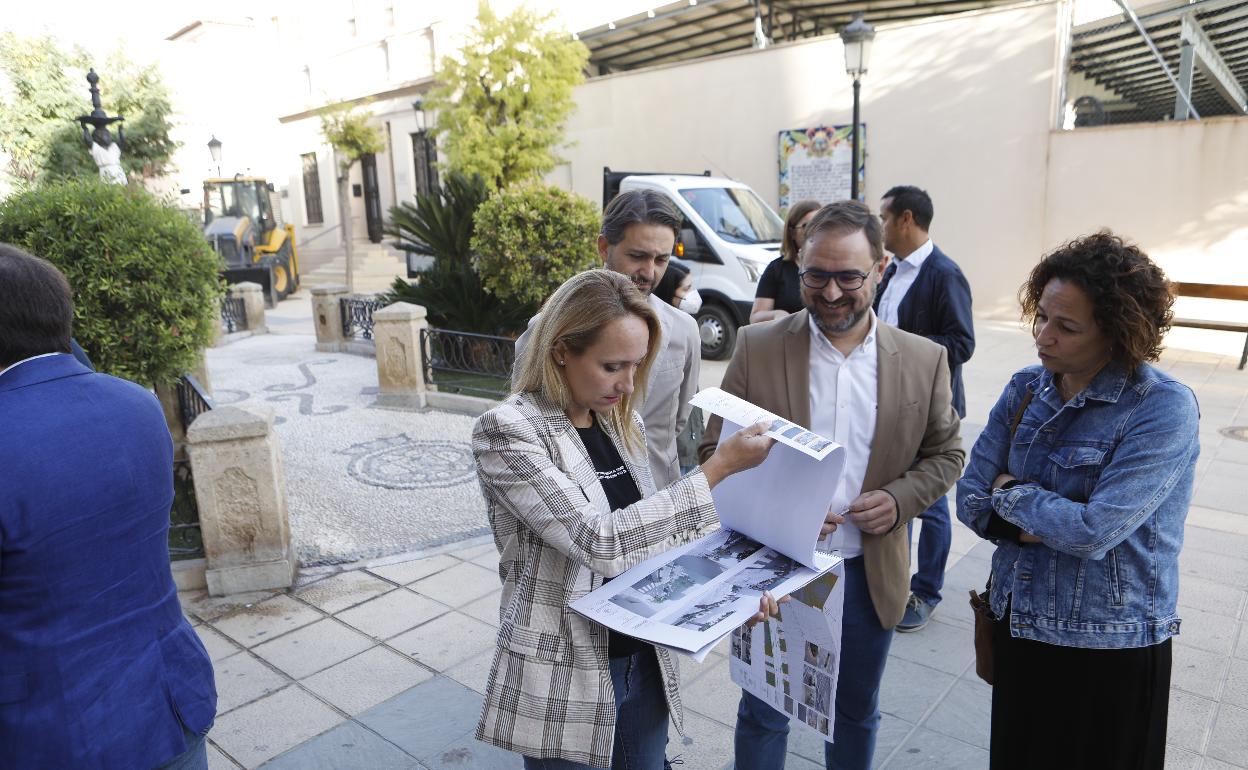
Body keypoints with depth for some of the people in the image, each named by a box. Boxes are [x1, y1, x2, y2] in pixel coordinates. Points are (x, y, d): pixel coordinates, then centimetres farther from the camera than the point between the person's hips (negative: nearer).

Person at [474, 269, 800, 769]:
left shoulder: (622, 424, 2)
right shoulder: (506, 431, -19)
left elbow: (648, 533, 9)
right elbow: (600, 540, -28)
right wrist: (718, 468, -26)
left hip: (643, 663, 6)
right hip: (564, 679, -6)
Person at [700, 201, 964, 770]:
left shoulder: (924, 360, -4)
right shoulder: (757, 347, -9)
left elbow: (946, 453, 6)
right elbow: (714, 450, -5)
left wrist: (900, 499, -13)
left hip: (870, 571, 2)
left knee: (857, 714, 23)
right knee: (764, 714, 16)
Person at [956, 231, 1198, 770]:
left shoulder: (1165, 409, -19)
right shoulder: (1027, 389, -2)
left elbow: (1094, 533, -27)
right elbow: (971, 500, -3)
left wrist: (1014, 495, -12)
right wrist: (1045, 521, -19)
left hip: (1109, 649, -5)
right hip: (1017, 625, 5)